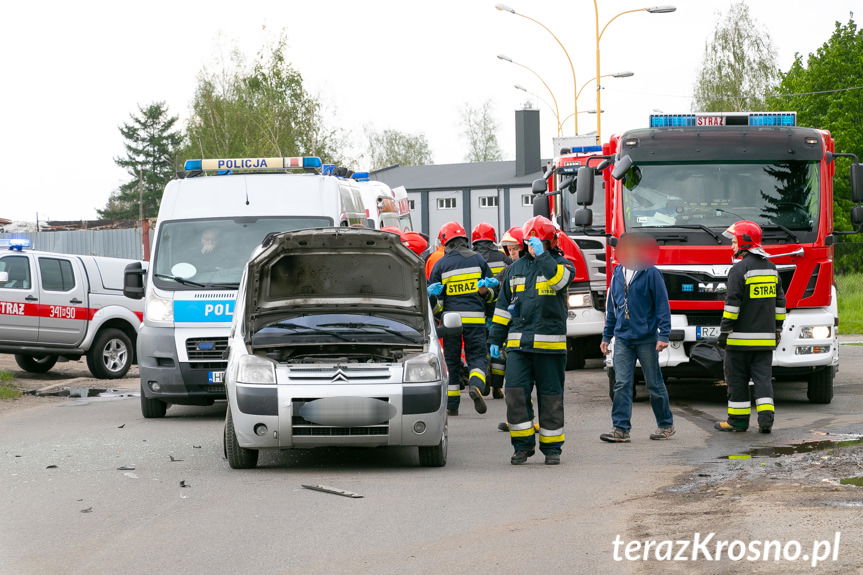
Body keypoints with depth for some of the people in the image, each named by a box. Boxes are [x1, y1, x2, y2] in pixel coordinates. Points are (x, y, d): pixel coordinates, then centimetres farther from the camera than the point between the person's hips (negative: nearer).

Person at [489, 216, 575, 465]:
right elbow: (503, 305, 19)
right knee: (515, 392, -7)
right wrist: (496, 339, 16)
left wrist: (542, 255, -19)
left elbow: (558, 280, -22)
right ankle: (523, 444, 3)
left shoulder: (560, 264, 4)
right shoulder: (515, 268, 15)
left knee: (550, 397, 3)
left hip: (550, 343, -3)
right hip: (518, 342, 3)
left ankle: (552, 447, 12)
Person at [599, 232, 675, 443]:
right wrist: (607, 336, 17)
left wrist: (664, 335, -12)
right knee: (621, 384, -4)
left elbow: (662, 305, -6)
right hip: (622, 339, 4)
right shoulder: (617, 274, 11)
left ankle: (666, 425, 19)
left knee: (654, 384, 6)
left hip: (646, 338, -4)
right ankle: (621, 429, -5)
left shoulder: (650, 273, -6)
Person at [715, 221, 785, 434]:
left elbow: (733, 304, -16)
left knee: (737, 378, 3)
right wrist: (777, 329, 22)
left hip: (741, 336, -6)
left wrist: (724, 331, -12)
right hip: (765, 337, 6)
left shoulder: (739, 269, -12)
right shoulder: (771, 268, 12)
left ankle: (738, 419, 7)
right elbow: (779, 302, 16)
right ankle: (766, 416, -5)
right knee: (763, 376, 6)